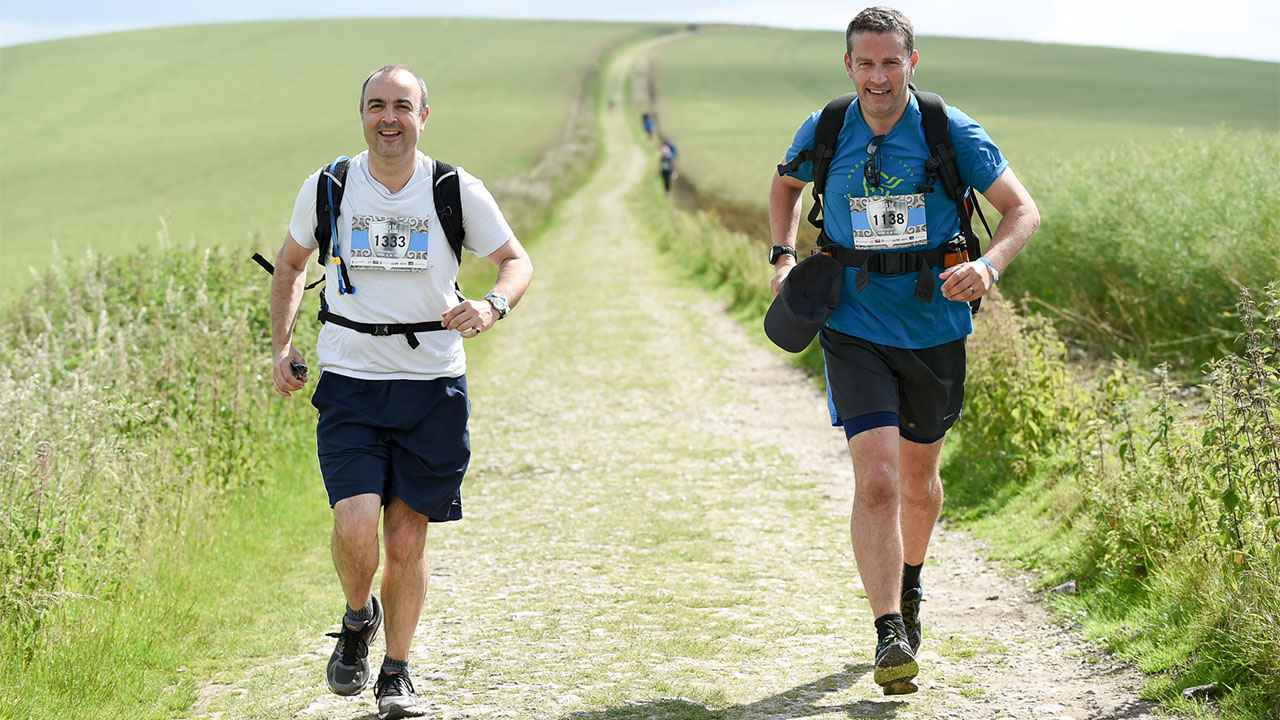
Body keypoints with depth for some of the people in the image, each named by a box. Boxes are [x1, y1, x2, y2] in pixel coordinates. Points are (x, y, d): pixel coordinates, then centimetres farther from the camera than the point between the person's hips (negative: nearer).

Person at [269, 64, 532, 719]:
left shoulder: (458, 191, -3)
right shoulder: (326, 188, 0)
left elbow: (517, 261, 7)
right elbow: (291, 263, 17)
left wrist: (492, 307, -14)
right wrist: (281, 345, 6)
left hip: (433, 386, 0)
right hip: (348, 386, 0)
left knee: (406, 541, 5)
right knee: (356, 525, -17)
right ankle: (358, 619, 15)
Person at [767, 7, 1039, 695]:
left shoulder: (951, 133, -10)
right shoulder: (823, 133, -5)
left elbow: (1023, 210, -5)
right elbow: (786, 185, 18)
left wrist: (989, 264, -24)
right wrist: (783, 257, 3)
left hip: (934, 327, 1)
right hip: (855, 329, -1)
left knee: (918, 478, 18)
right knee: (876, 479, -17)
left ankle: (910, 584, 48)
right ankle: (890, 637, -19)